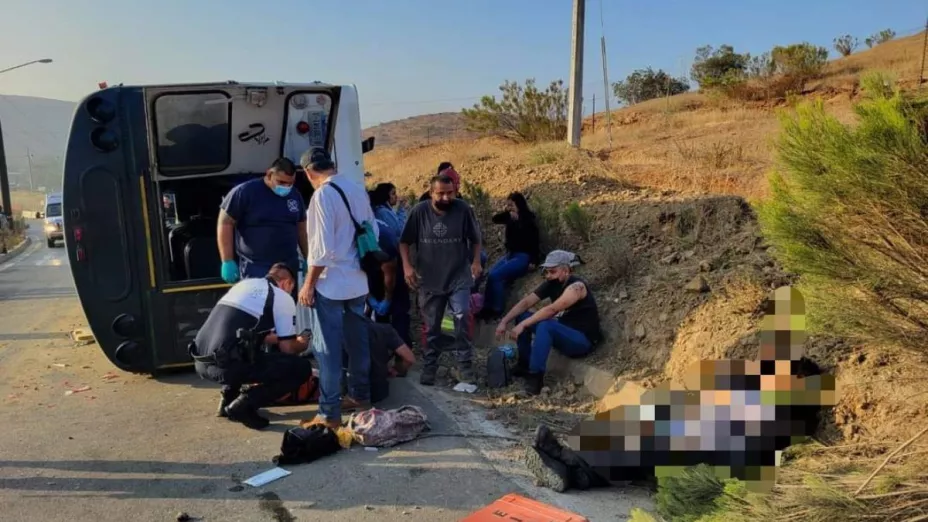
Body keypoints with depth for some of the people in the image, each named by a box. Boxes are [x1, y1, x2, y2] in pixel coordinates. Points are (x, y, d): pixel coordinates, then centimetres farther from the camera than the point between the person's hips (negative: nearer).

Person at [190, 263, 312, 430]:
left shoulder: (244, 284, 24)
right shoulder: (283, 297, 4)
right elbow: (287, 349, 5)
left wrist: (278, 338, 45)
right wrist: (300, 344, 27)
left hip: (201, 361, 8)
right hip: (224, 365, -8)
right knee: (302, 368, 0)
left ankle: (228, 399, 23)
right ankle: (243, 405, -2)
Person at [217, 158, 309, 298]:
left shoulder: (295, 196, 8)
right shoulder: (245, 192, -9)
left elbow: (301, 229, 18)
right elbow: (225, 223, -8)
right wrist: (228, 262, -11)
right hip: (254, 269, -5)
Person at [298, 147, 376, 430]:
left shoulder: (322, 195, -17)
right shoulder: (359, 190, 6)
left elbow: (322, 248, -21)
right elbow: (372, 234, 13)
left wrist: (308, 284, -12)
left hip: (330, 284, -8)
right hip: (358, 281, 8)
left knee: (328, 349, 1)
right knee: (357, 341, 19)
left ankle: (329, 414, 6)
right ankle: (360, 395, 33)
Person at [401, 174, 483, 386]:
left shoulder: (463, 209, -8)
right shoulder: (419, 211, -8)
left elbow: (475, 239, 6)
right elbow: (404, 242, 1)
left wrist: (476, 261, -5)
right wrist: (407, 266, -10)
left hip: (459, 278, -1)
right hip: (429, 280, 1)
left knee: (462, 318, -13)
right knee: (431, 326, 11)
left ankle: (465, 365, 2)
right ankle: (429, 367, 25)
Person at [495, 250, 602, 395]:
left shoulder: (576, 286, -22)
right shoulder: (551, 284, 1)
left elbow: (552, 310, -33)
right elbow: (526, 302, -5)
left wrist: (523, 325, -35)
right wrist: (504, 321, -17)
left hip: (583, 341, -8)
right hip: (562, 333, 8)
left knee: (546, 326, -35)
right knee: (522, 316, -1)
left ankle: (536, 377, -29)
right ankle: (524, 364, 4)